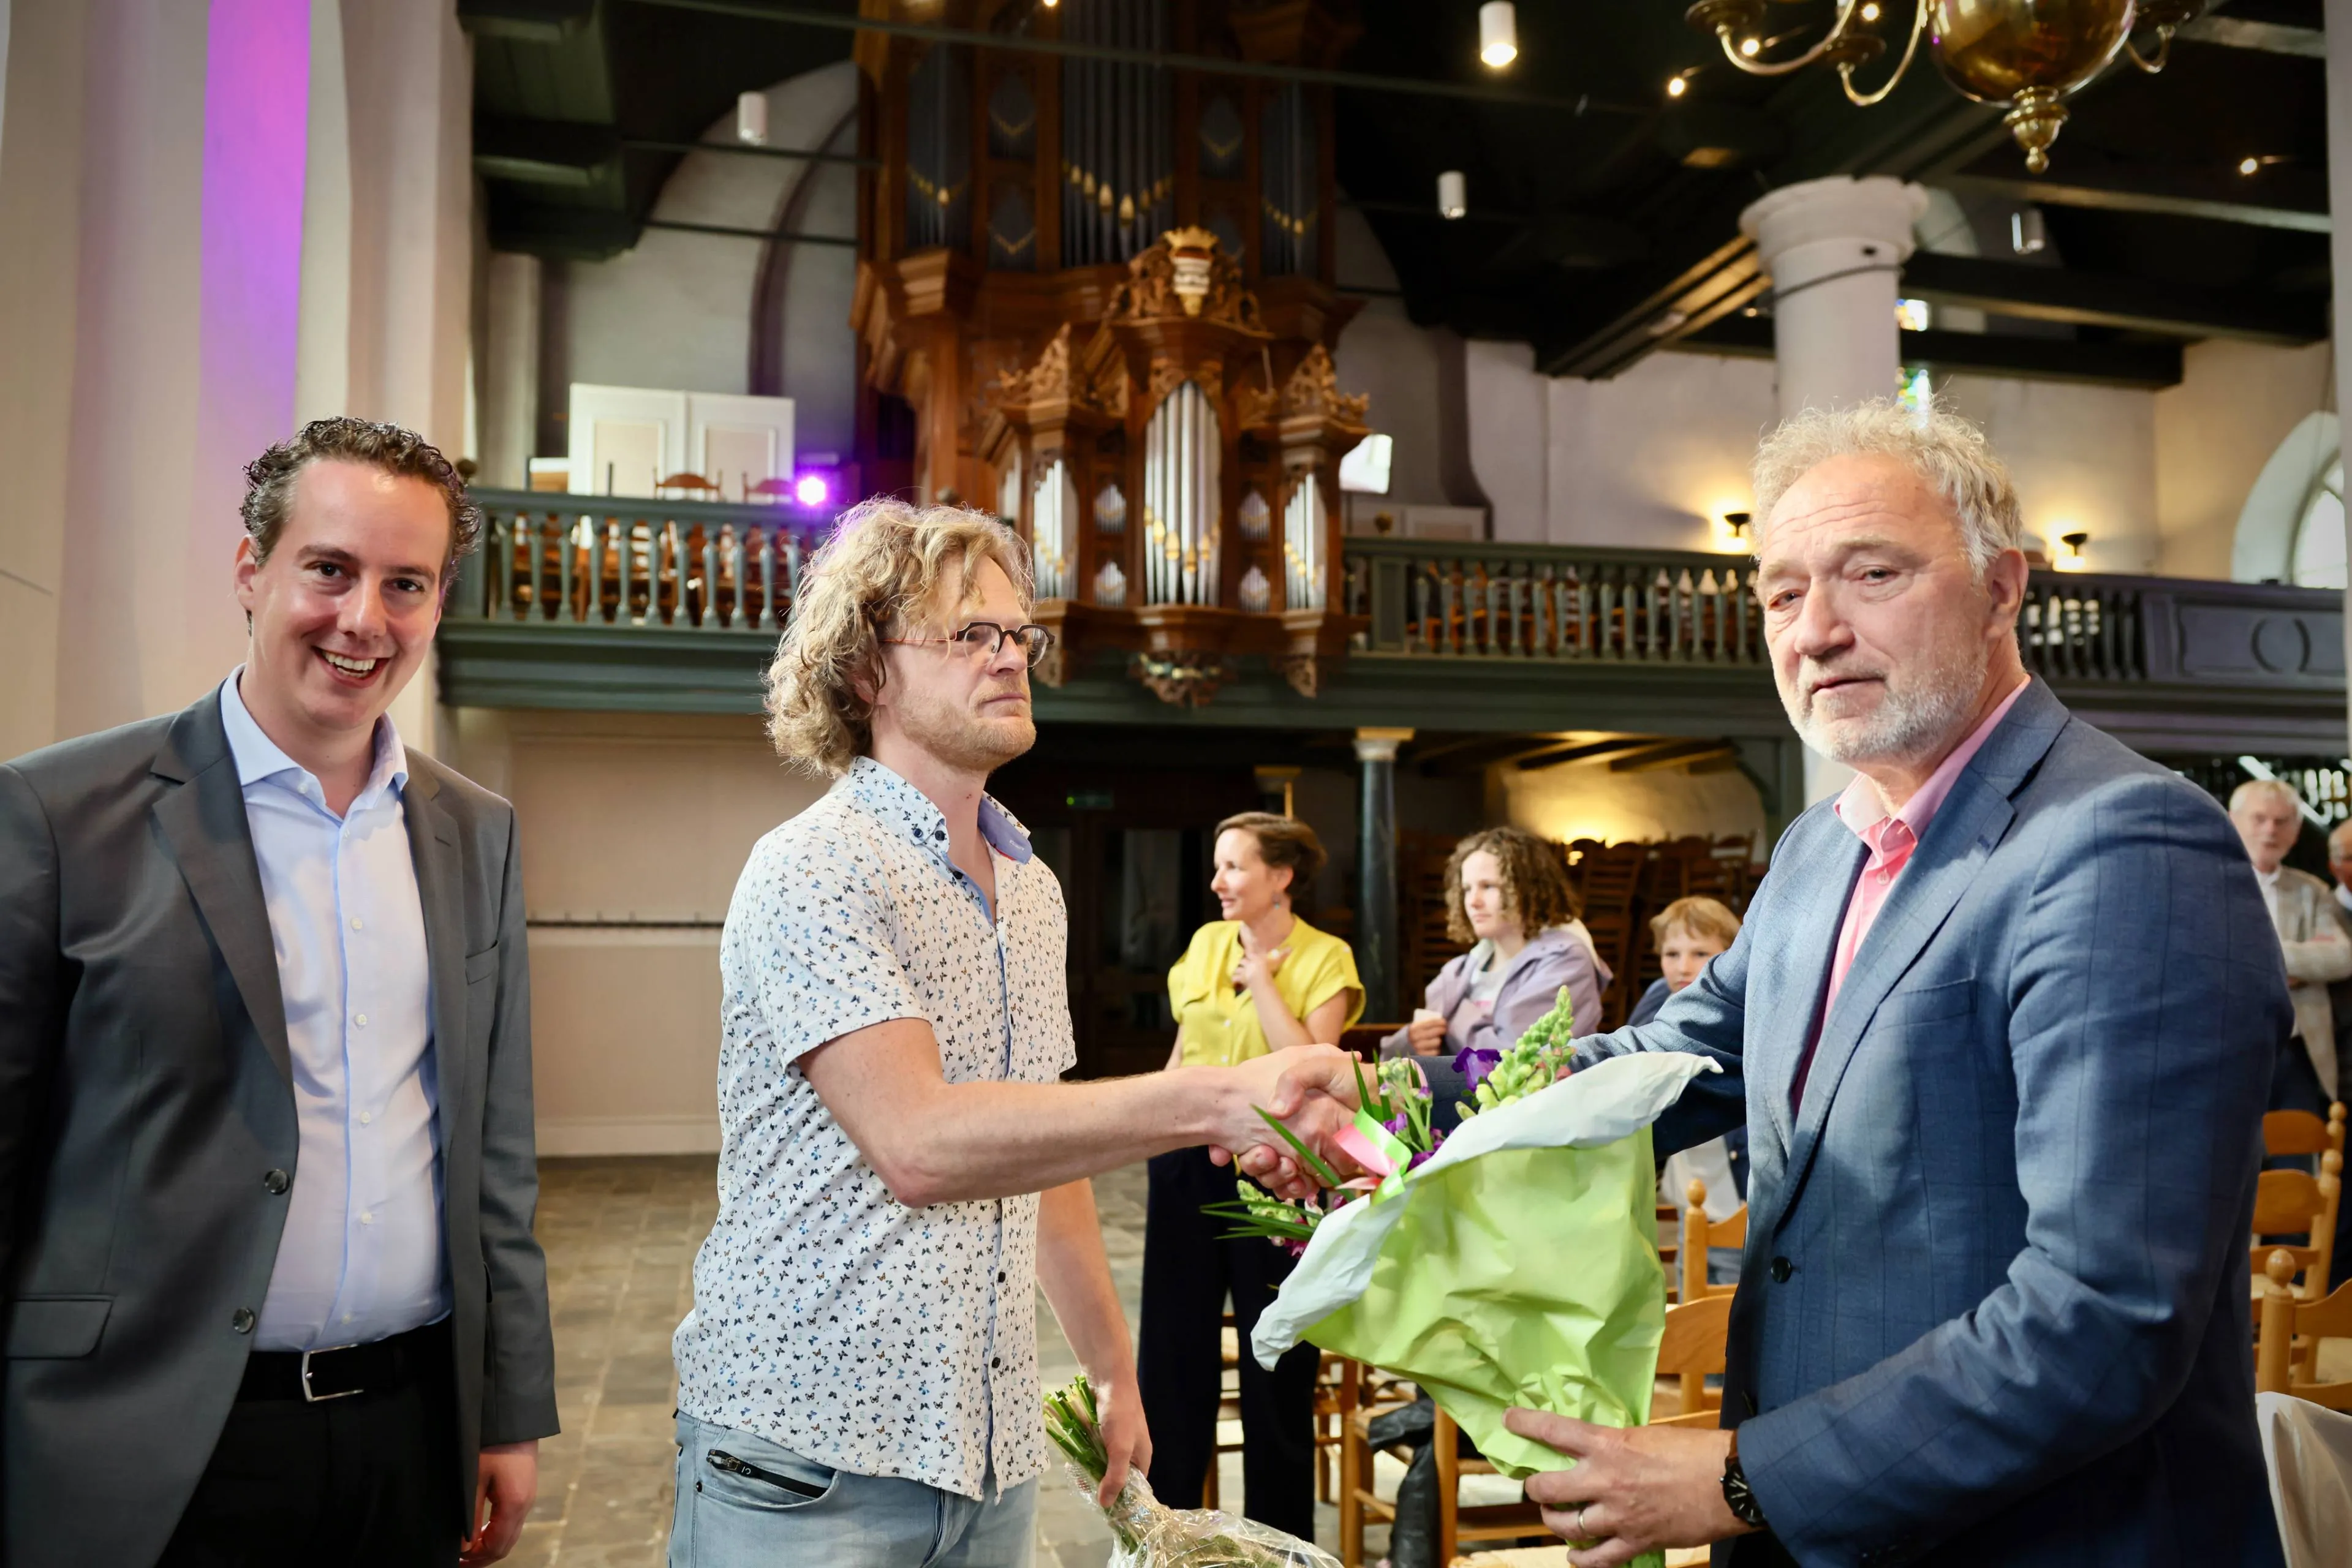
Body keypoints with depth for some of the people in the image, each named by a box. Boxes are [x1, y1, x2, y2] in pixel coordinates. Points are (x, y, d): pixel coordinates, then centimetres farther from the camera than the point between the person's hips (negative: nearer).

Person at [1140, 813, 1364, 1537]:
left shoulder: (1325, 958, -8)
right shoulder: (1205, 943, 6)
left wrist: (1261, 979, -16)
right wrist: (1161, 1143, 12)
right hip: (1188, 1162, 5)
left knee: (1276, 1356, 7)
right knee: (1173, 1347, 11)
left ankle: (1277, 1531, 23)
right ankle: (1165, 1512, 27)